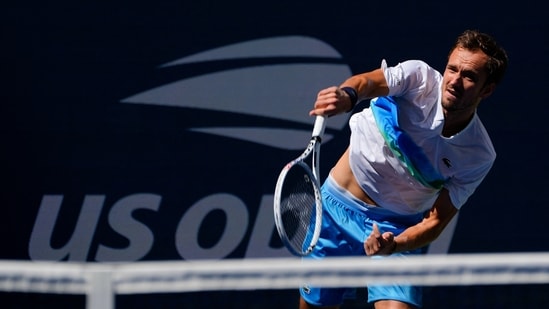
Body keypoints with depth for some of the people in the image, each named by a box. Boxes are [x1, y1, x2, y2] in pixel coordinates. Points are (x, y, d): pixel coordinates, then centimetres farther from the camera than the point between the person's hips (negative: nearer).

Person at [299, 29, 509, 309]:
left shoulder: (479, 157, -15)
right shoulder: (420, 78, -16)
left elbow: (435, 221, -14)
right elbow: (369, 81, -36)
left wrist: (394, 245, -34)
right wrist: (347, 95, -59)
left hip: (399, 228, 0)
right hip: (339, 205, 1)